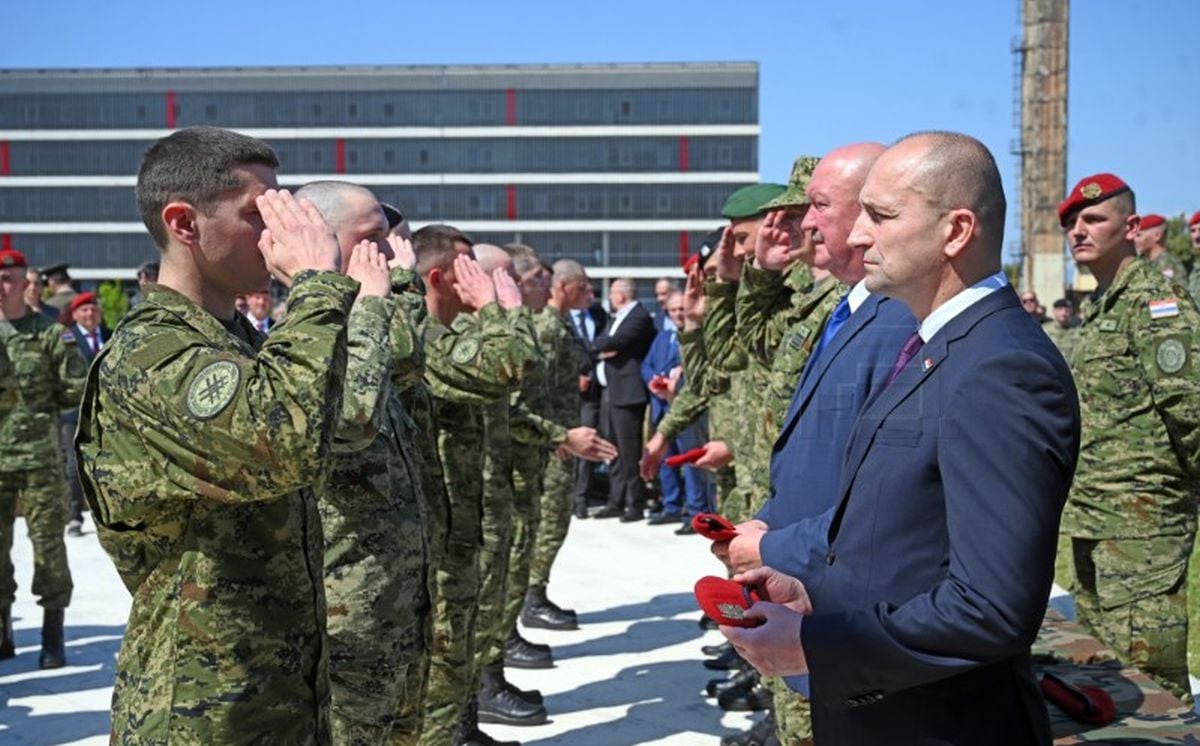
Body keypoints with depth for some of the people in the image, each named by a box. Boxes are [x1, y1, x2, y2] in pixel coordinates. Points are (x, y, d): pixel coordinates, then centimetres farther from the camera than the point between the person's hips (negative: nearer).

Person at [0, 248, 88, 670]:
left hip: (41, 456, -3)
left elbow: (78, 389, 0)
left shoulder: (50, 334, 1)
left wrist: (40, 404, 0)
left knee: (48, 543, 0)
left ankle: (53, 638, 9)